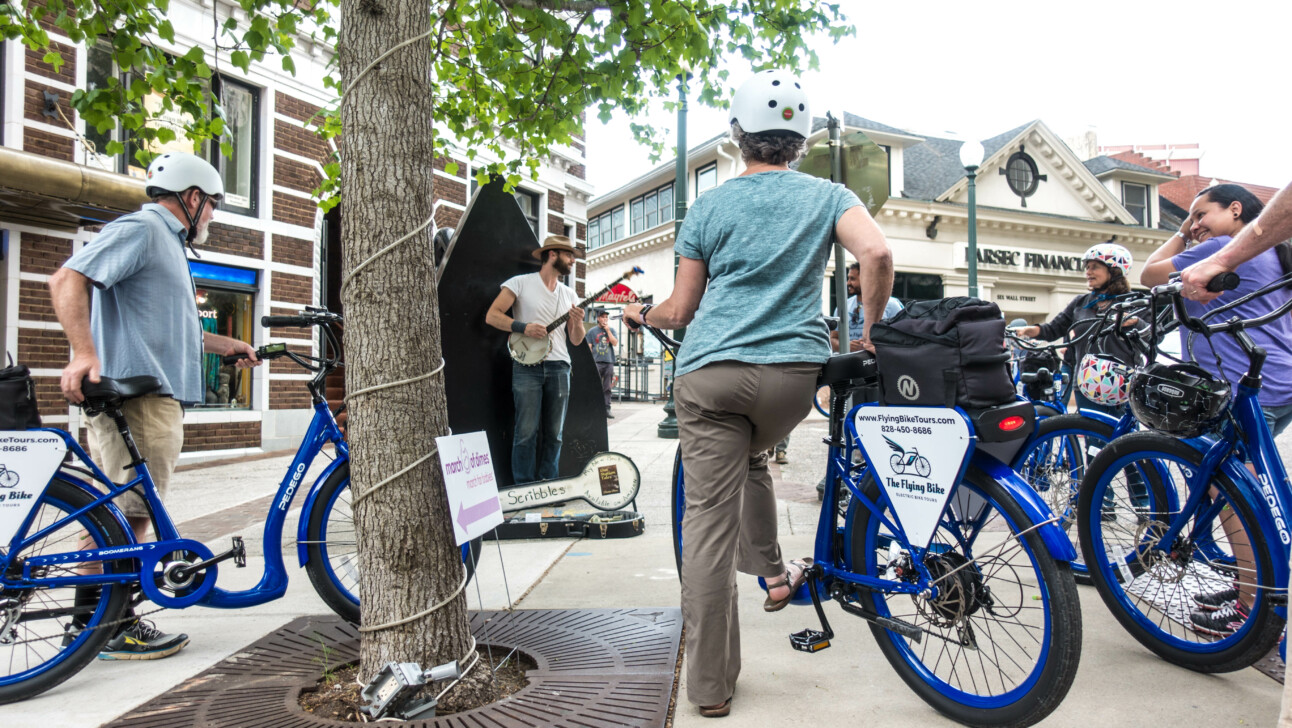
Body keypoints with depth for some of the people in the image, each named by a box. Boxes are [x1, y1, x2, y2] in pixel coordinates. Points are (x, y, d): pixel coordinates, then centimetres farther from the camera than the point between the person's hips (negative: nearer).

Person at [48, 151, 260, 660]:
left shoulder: (165, 241, 26)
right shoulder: (139, 229, -7)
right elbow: (68, 279, -22)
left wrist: (226, 345, 39)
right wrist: (84, 353, -33)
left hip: (153, 397, 11)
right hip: (137, 394, -11)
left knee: (110, 513, 14)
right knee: (131, 514, -5)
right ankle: (116, 630, 3)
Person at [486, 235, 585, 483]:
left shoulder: (569, 294, 17)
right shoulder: (521, 283, 2)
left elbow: (575, 340, 15)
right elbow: (492, 316, -4)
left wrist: (577, 323, -5)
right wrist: (523, 327, -15)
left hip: (558, 368, 5)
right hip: (527, 367, -5)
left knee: (554, 433, 5)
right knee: (527, 431, -7)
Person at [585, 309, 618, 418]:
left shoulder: (611, 330, 14)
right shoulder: (592, 331, 8)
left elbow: (615, 343, -1)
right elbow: (589, 347, 6)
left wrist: (607, 330, -3)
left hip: (609, 362, 2)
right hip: (596, 362, -2)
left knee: (607, 388, 3)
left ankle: (607, 409, 5)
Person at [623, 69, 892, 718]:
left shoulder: (709, 206, 11)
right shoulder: (827, 196, 11)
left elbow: (681, 310, 11)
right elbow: (877, 255, -8)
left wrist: (642, 314, 32)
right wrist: (871, 331, 6)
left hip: (711, 370, -1)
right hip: (794, 372, 2)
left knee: (707, 520, 2)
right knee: (751, 456, 34)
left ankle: (710, 686, 9)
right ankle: (772, 574, 33)